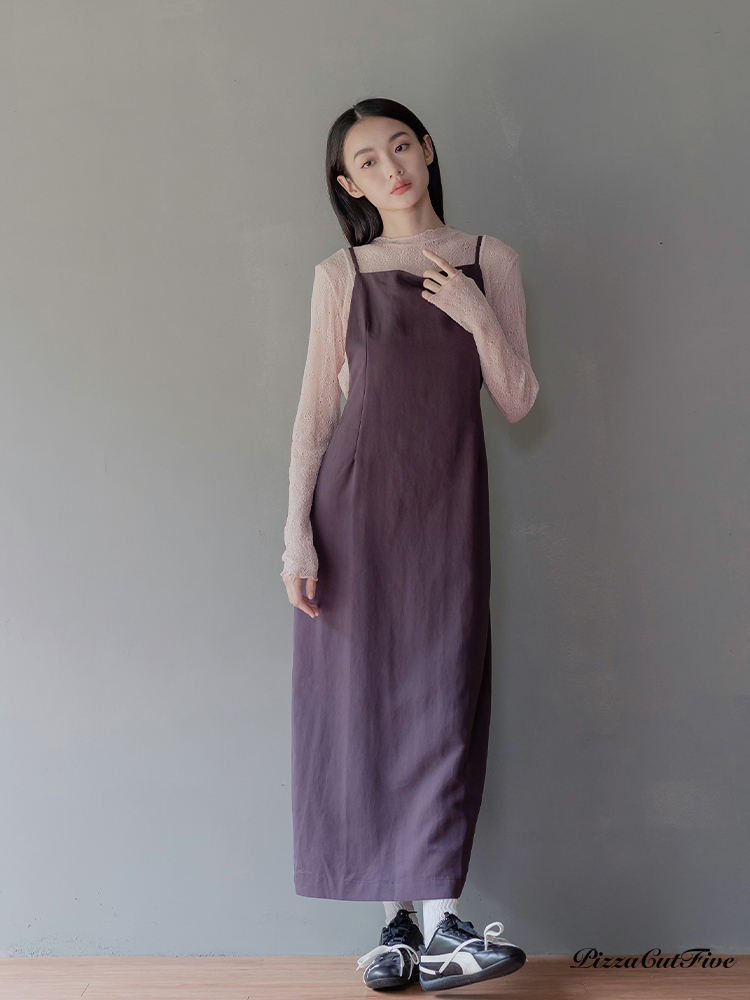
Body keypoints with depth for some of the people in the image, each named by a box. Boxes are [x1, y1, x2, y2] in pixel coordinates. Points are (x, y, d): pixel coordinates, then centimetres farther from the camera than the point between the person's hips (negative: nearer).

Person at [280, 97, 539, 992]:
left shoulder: (490, 263, 8)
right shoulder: (340, 275, 6)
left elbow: (517, 403, 5)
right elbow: (315, 409, 3)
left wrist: (481, 320, -10)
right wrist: (297, 532, -4)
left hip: (448, 501, 0)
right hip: (355, 498, 0)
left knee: (443, 698, -5)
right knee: (363, 699, 0)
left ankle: (440, 921, 0)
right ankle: (398, 918, 10)